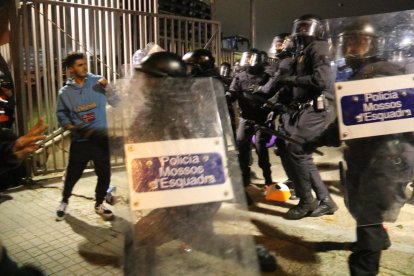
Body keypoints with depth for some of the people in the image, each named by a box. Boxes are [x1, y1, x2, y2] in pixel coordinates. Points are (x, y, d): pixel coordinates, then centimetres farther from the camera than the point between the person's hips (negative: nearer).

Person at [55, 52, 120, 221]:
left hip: (100, 137, 0)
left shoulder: (97, 81, -2)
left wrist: (107, 87, -18)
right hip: (79, 140, 0)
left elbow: (116, 103, -3)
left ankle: (99, 204, 27)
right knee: (73, 174, 8)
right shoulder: (65, 92, 0)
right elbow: (61, 114, 9)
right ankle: (64, 202, 35)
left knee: (104, 173, 6)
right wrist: (71, 127, -8)